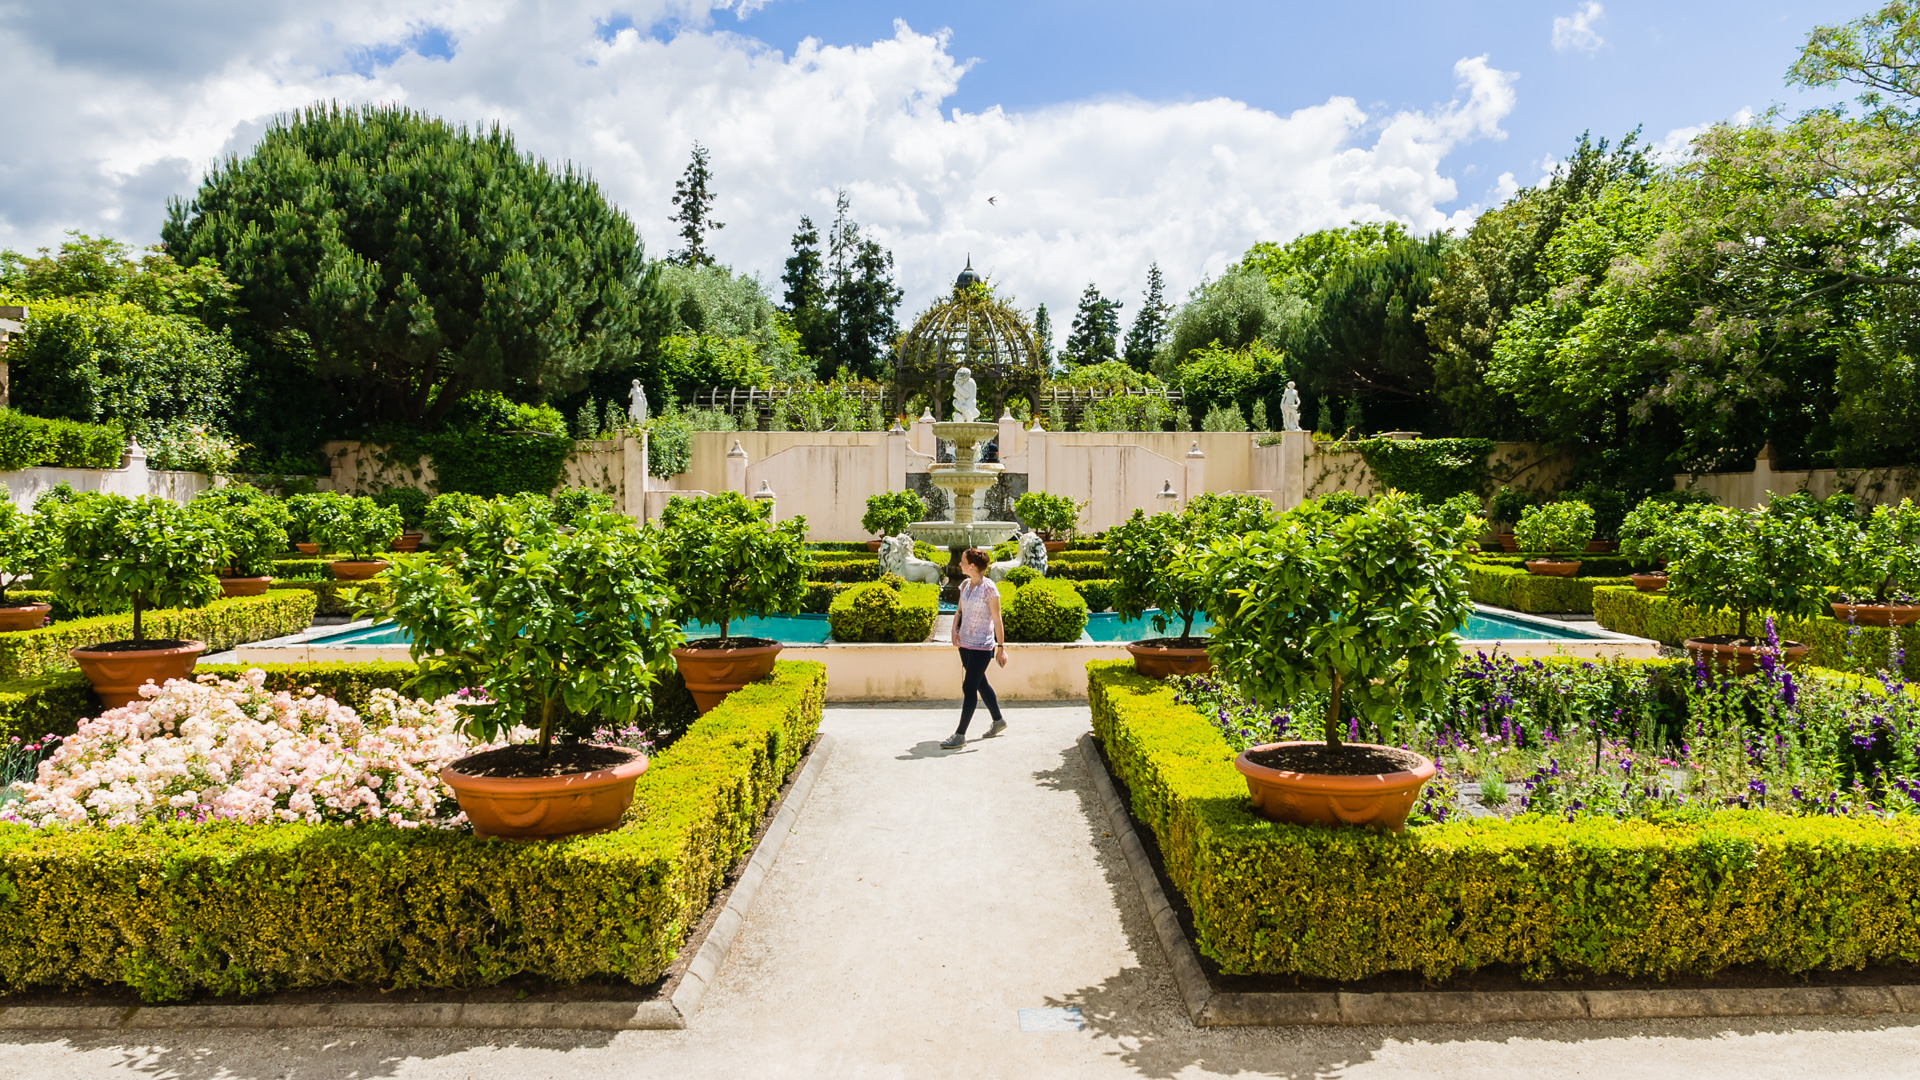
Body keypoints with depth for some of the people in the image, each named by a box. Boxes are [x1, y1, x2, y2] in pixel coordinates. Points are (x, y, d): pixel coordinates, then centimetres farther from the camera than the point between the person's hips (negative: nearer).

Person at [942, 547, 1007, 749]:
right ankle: (998, 721, 36)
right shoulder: (965, 585, 5)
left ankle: (960, 735, 1)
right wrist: (954, 630, -2)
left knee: (969, 688, -6)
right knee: (980, 684, 18)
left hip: (981, 647, -8)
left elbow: (997, 620, -13)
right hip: (964, 643, 8)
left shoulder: (989, 588, -16)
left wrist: (1001, 647, -11)